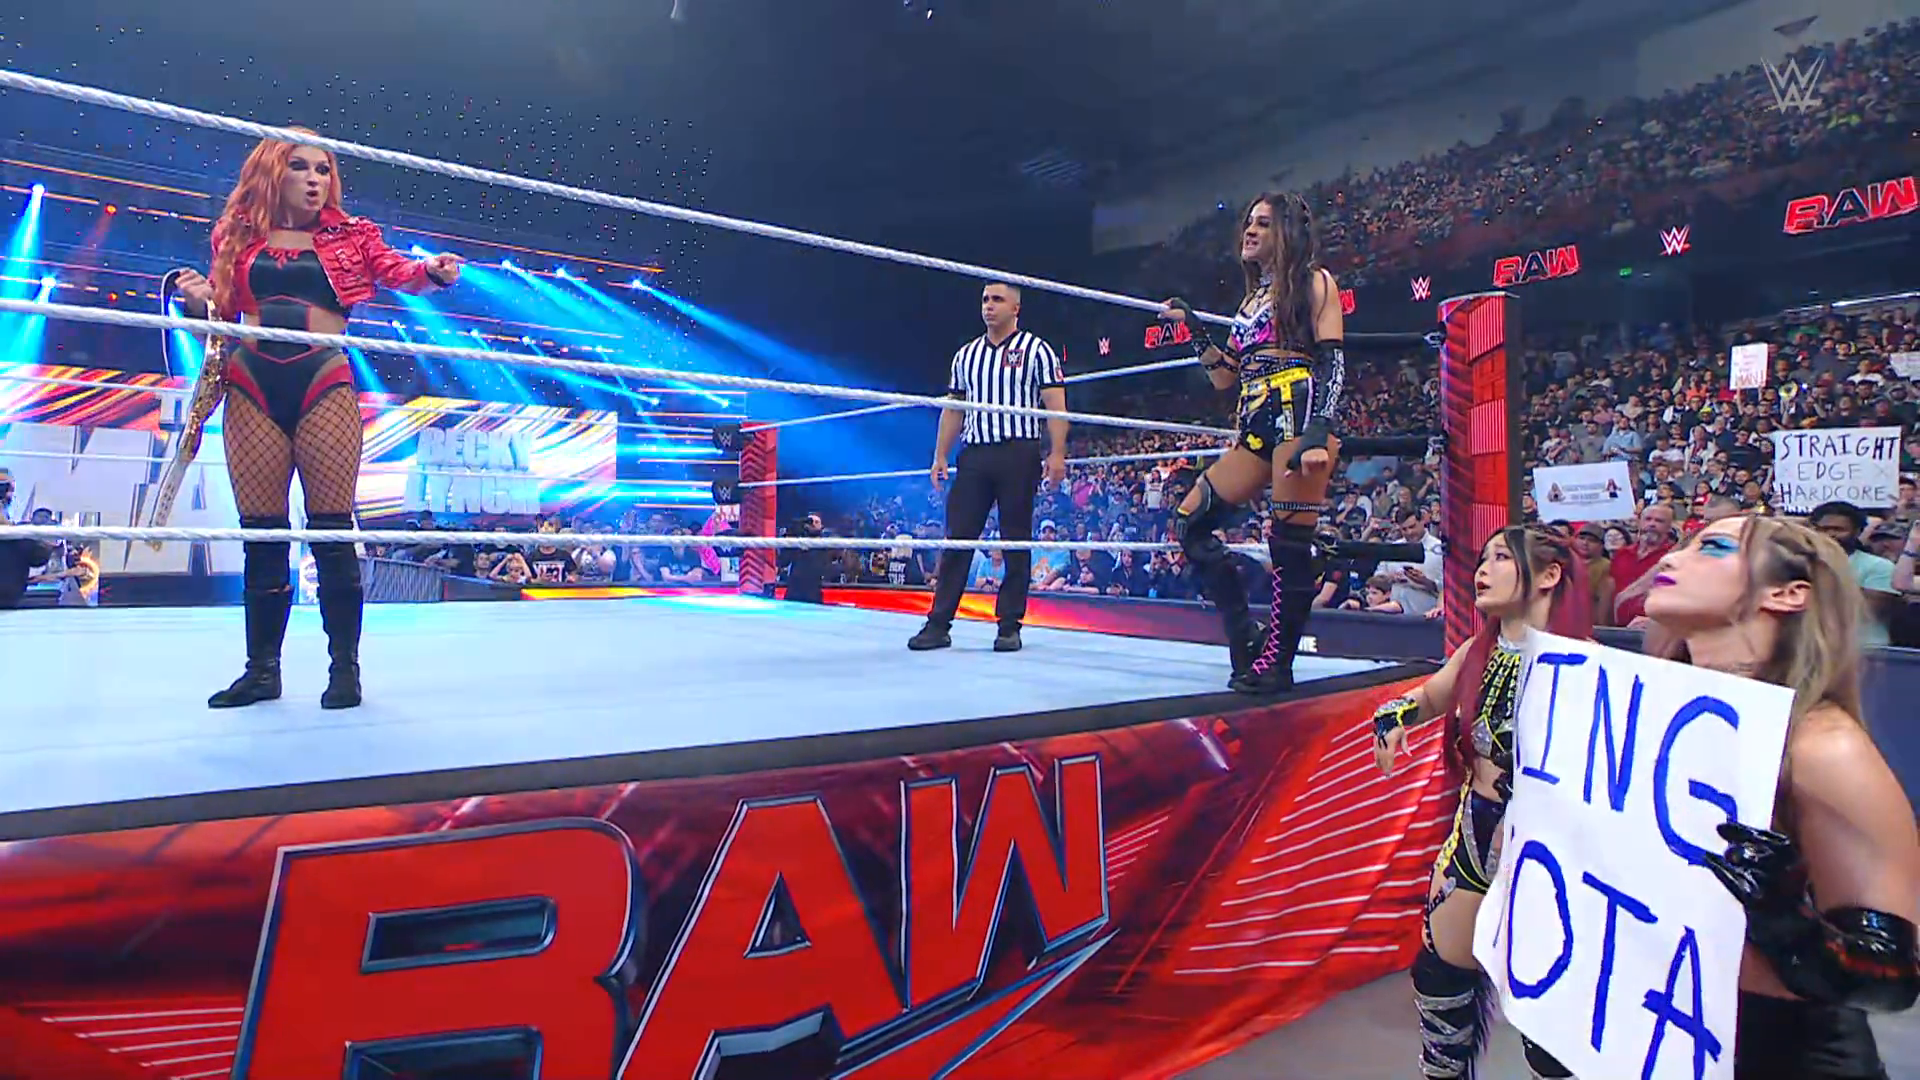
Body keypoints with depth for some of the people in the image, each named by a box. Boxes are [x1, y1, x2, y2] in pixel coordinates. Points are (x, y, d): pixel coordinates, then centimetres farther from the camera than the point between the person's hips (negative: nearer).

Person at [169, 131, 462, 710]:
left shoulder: (351, 236, 13)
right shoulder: (238, 237, 16)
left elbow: (395, 271, -1)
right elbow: (221, 312, 16)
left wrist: (432, 271, -22)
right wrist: (200, 300, -5)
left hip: (325, 383, -2)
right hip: (251, 385, 2)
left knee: (332, 527, -5)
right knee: (261, 531, 3)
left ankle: (345, 667, 2)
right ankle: (262, 667, 13)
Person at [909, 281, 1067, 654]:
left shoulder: (1036, 350, 4)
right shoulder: (966, 355, 17)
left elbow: (1055, 405, -2)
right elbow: (953, 410, 19)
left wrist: (1057, 454, -13)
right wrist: (940, 456, 11)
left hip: (1018, 454, -4)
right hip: (974, 455, 4)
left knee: (1016, 542, 0)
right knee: (957, 538, 0)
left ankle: (1009, 626, 7)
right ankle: (939, 624, 3)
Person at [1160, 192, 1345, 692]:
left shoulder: (1314, 281, 5)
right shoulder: (1252, 298, 26)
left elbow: (1333, 360, -7)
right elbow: (1223, 376, 24)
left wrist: (1319, 430, -21)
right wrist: (1193, 327, 15)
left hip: (1299, 414, -8)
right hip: (1257, 426, 8)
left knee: (1292, 538, -10)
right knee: (1191, 521, -1)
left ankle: (1278, 660, -2)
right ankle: (1246, 636, 5)